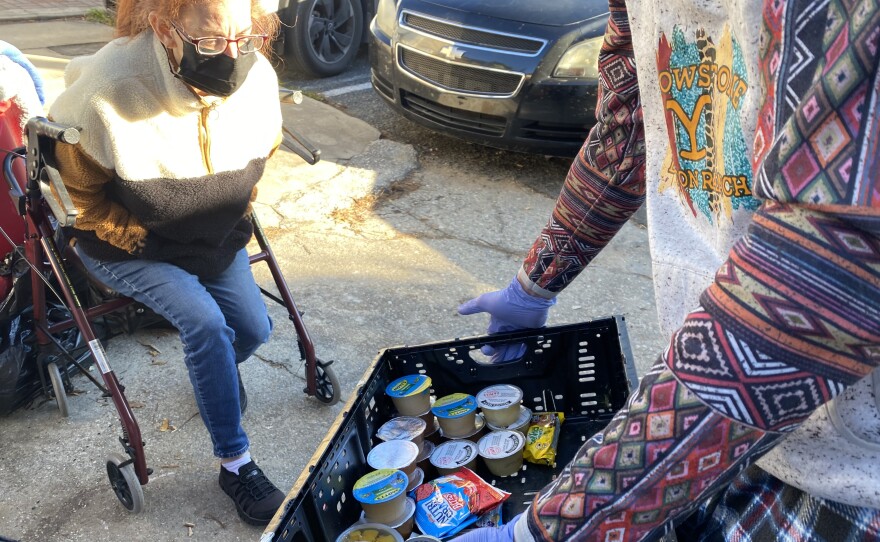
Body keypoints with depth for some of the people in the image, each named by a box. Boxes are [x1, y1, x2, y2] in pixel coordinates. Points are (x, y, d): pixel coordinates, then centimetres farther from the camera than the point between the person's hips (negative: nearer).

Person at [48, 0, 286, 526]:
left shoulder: (259, 78, -21)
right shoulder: (110, 88, -34)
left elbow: (264, 150, 3)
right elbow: (72, 185, -16)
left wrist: (234, 216, 5)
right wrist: (138, 238, -13)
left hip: (217, 239, 5)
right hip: (129, 247, -4)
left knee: (253, 329, 0)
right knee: (206, 324, -22)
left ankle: (217, 372, 40)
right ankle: (235, 465, -4)